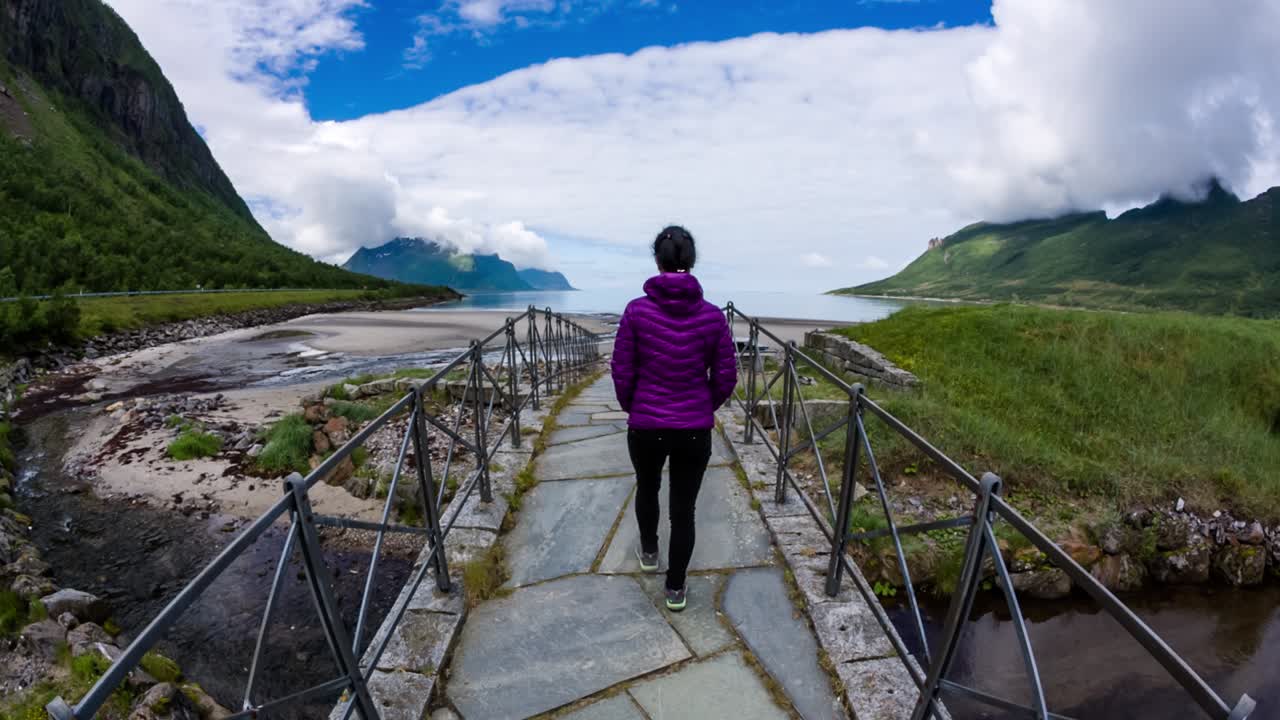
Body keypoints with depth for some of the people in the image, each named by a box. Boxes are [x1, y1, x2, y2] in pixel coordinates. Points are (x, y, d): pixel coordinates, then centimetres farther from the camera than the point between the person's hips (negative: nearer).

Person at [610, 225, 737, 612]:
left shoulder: (637, 310, -12)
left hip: (645, 426, 0)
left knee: (647, 488, 28)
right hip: (695, 429, 0)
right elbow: (726, 377, -2)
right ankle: (675, 588, 26)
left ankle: (649, 552, 50)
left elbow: (621, 372, -8)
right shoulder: (712, 315, -7)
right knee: (683, 509, 14)